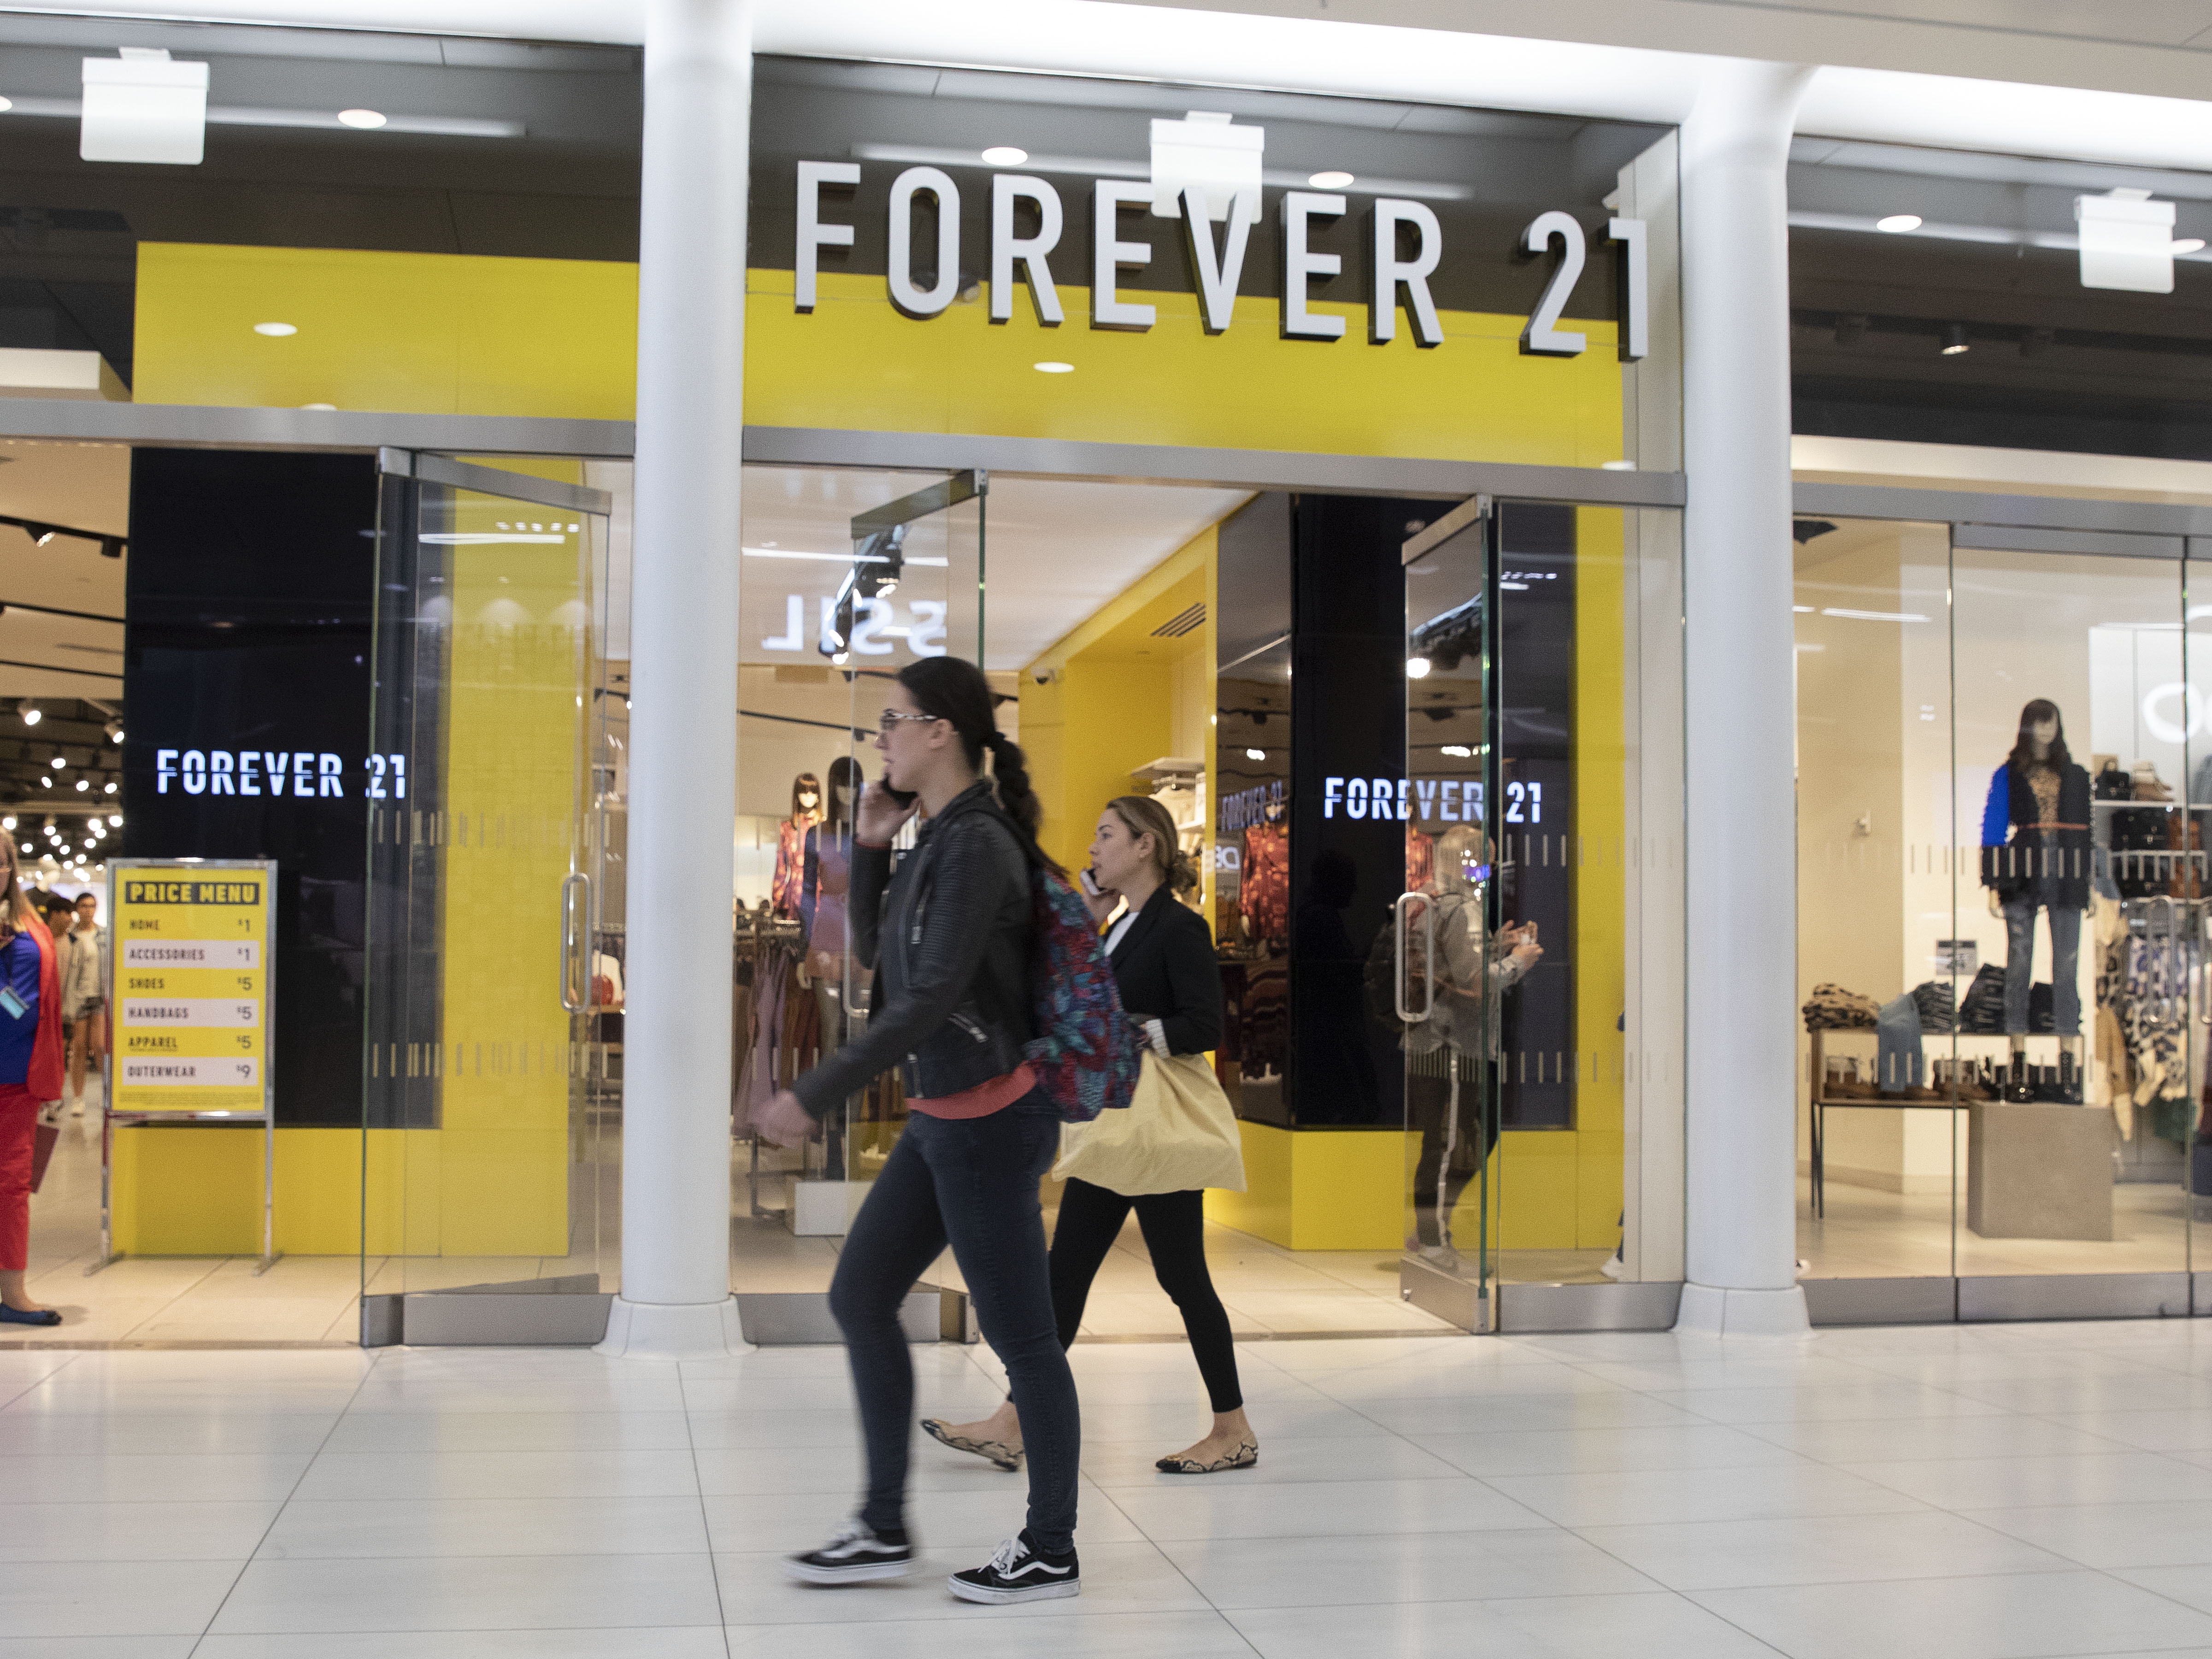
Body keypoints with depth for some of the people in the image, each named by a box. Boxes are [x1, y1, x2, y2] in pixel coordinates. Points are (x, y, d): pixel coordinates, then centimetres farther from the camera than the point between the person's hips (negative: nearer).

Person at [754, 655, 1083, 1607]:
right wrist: (869, 848, 5)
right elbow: (872, 952, 19)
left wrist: (818, 1095, -25)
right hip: (943, 1117, 10)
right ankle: (884, 1530, 22)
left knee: (1018, 1334, 2)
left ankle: (1050, 1552, 17)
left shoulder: (976, 846, -18)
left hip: (988, 1122, -10)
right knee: (860, 1298, 13)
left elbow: (932, 996, -25)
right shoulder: (941, 837, 10)